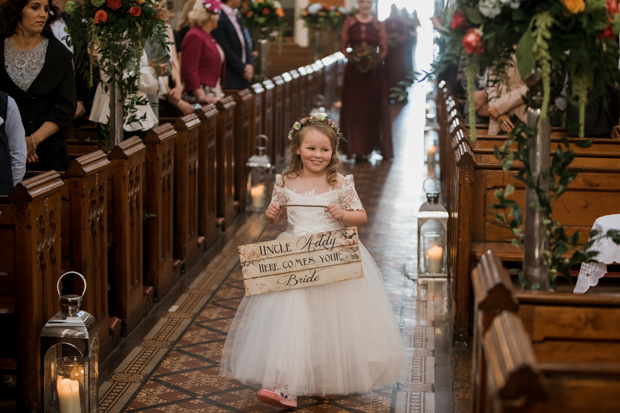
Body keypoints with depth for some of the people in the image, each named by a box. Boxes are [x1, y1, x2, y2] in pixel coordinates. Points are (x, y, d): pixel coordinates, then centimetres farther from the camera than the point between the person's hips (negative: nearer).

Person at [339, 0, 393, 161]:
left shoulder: (378, 25, 6)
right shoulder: (349, 22, 6)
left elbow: (384, 49, 4)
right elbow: (343, 46, 4)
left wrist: (376, 61, -13)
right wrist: (351, 57, -13)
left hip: (374, 70, 0)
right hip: (354, 70, 0)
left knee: (373, 108, 2)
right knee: (354, 107, -1)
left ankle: (369, 146, 11)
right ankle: (356, 147, 3)